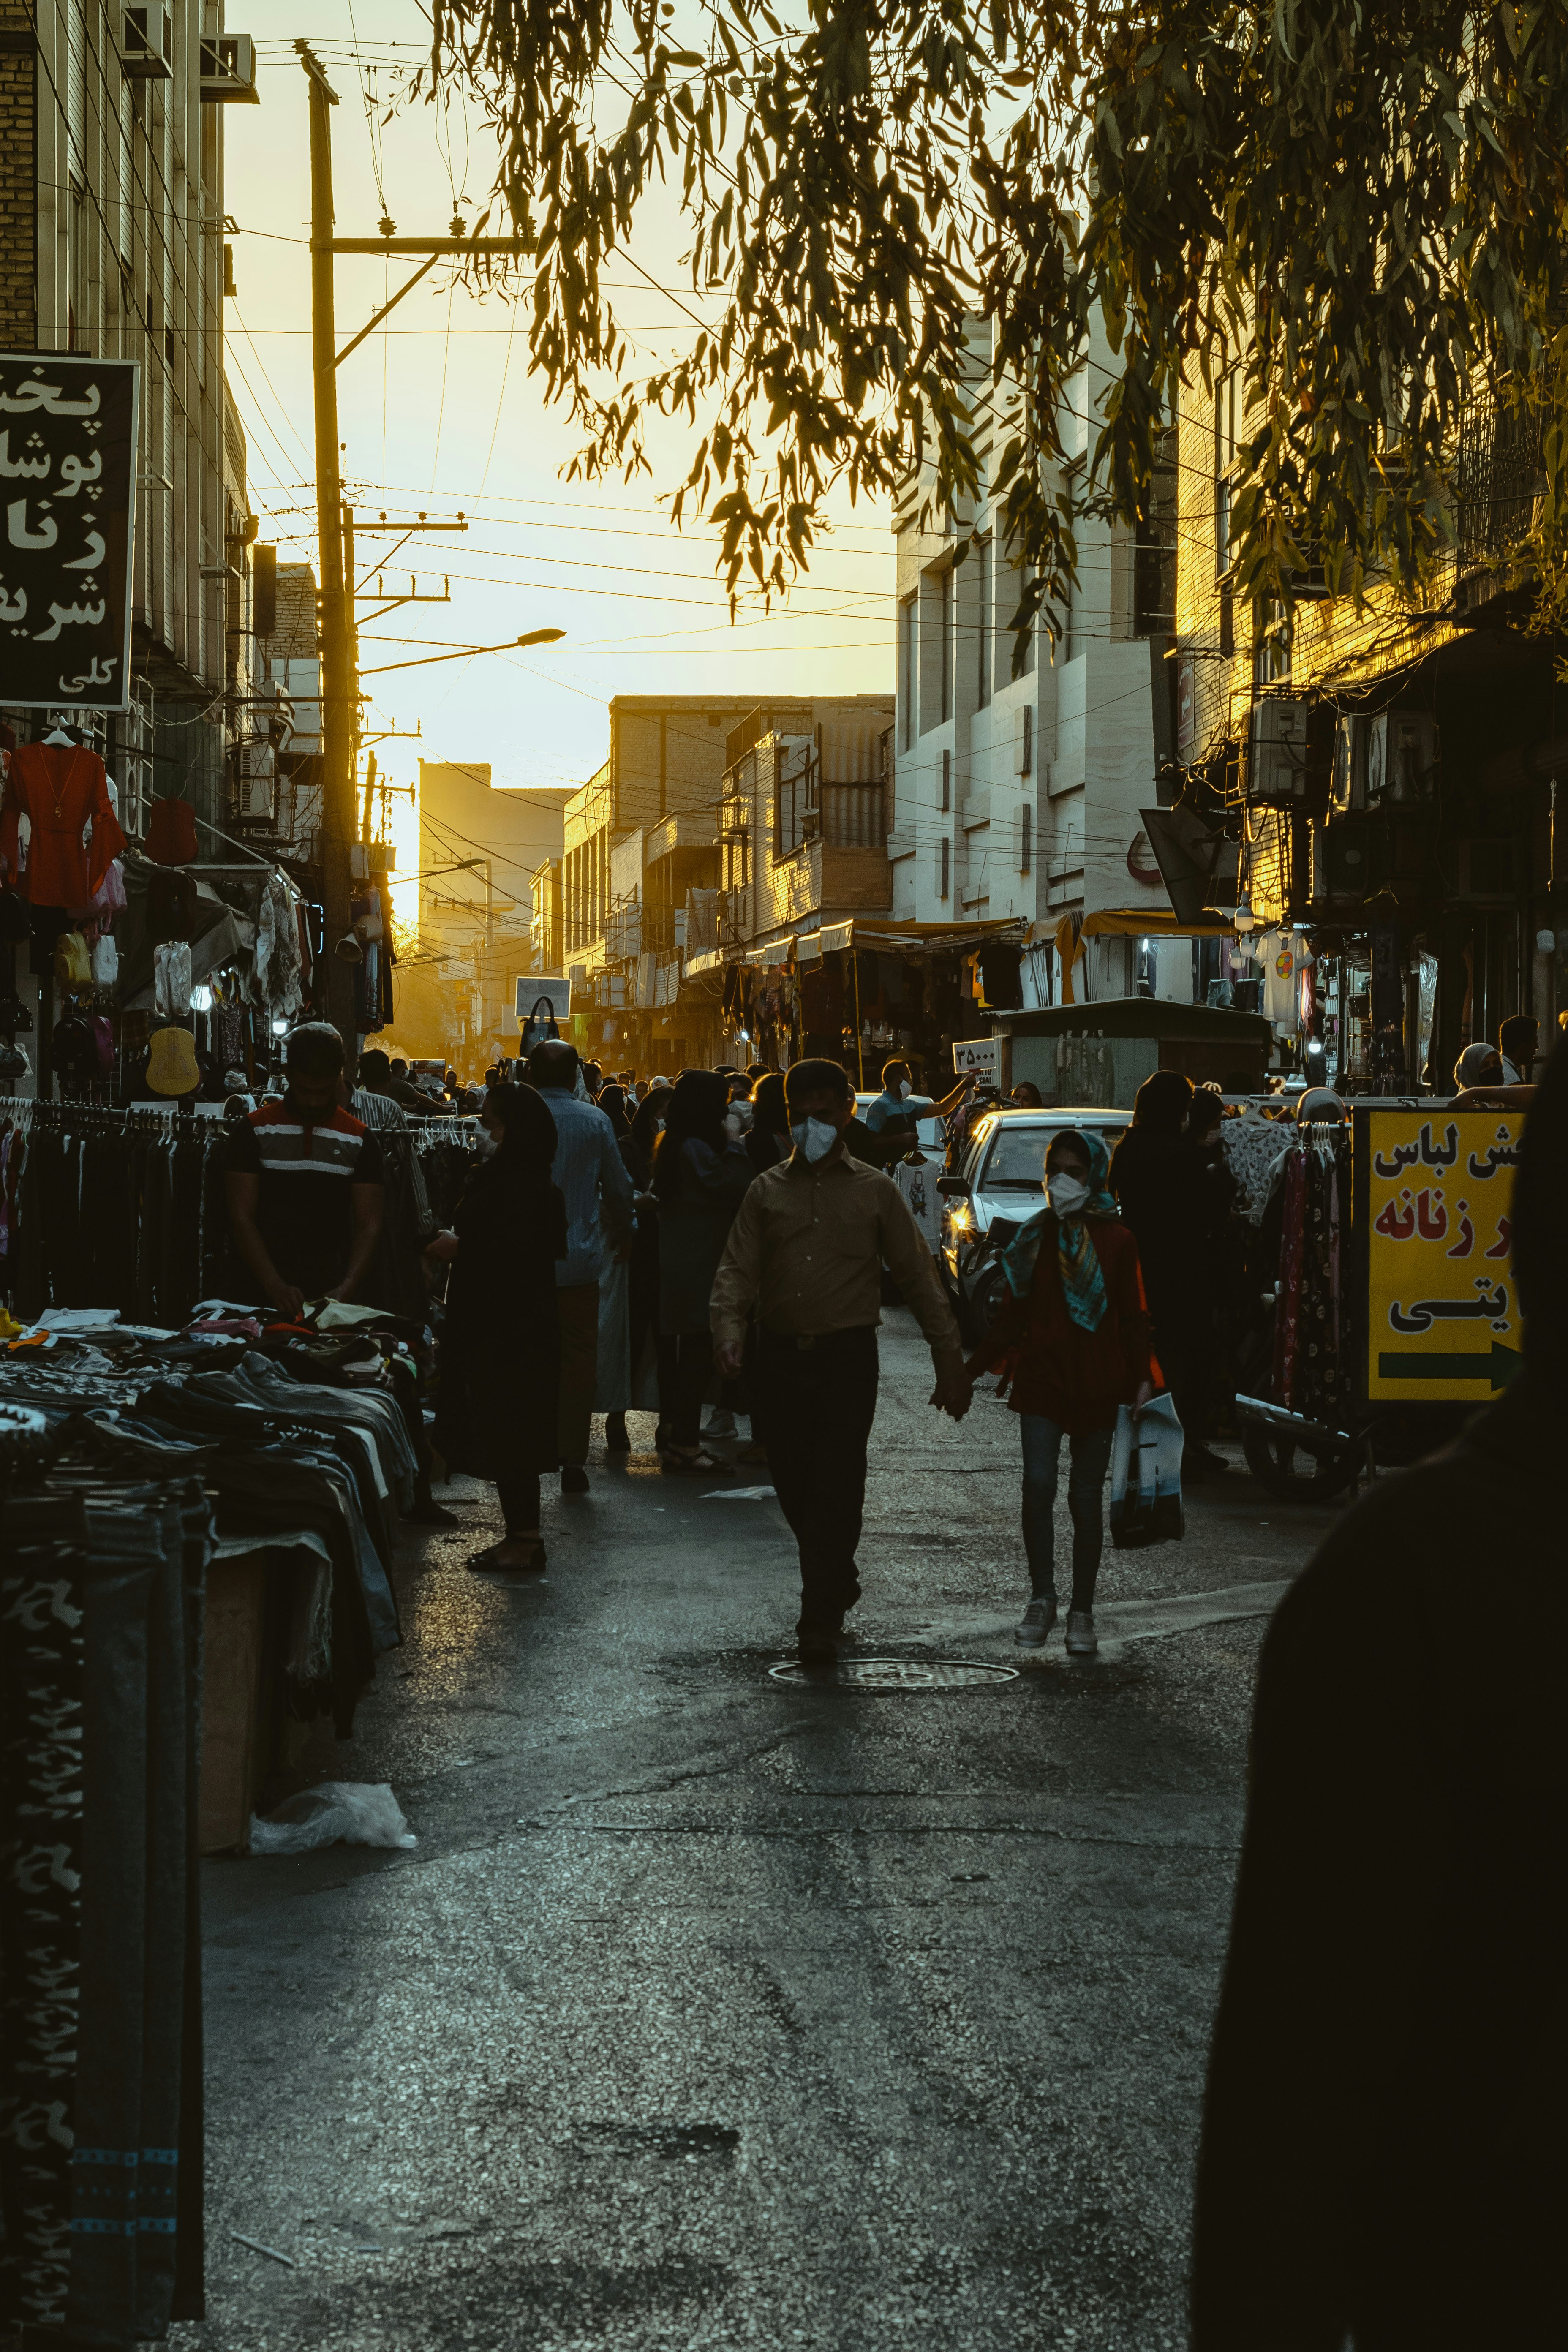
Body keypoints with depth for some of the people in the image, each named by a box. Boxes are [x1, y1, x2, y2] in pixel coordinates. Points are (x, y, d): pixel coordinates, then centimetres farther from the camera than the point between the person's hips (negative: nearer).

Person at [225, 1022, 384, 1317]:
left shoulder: (359, 1140, 6)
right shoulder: (252, 1131, 1)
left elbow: (369, 1225, 2)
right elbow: (241, 1218, -4)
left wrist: (347, 1289, -15)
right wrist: (276, 1287, -17)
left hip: (331, 1295, 1)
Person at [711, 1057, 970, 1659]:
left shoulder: (873, 1191, 6)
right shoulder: (768, 1190, 10)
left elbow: (917, 1276, 6)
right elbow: (738, 1268, 4)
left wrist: (950, 1360, 2)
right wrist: (728, 1327, -16)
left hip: (847, 1355, -3)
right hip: (782, 1355, 3)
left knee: (836, 1486, -9)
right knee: (792, 1483, 8)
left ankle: (822, 1619, -5)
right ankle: (838, 1581, 31)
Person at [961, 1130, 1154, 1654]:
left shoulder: (1116, 1241, 0)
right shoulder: (1035, 1237, 7)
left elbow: (1132, 1317, 3)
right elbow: (1013, 1313, 11)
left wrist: (1141, 1379, -6)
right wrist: (972, 1369, 7)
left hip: (1096, 1382, -1)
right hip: (1041, 1376, 1)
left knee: (1086, 1496, 4)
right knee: (1038, 1484, -11)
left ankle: (1081, 1612, 12)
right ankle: (1041, 1599, 2)